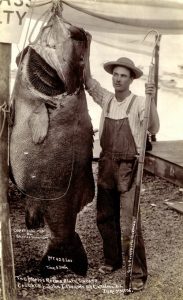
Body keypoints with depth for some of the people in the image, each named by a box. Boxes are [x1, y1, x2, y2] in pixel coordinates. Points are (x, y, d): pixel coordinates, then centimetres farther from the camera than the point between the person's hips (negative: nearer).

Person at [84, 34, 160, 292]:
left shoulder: (138, 103, -9)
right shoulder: (106, 99, 6)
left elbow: (153, 129, -21)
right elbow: (87, 81, 4)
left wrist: (151, 100, -32)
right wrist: (86, 48, 0)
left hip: (128, 167, -6)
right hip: (106, 164, 6)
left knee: (128, 223, -6)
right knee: (105, 217, 14)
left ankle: (138, 273, 6)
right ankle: (112, 259, 32)